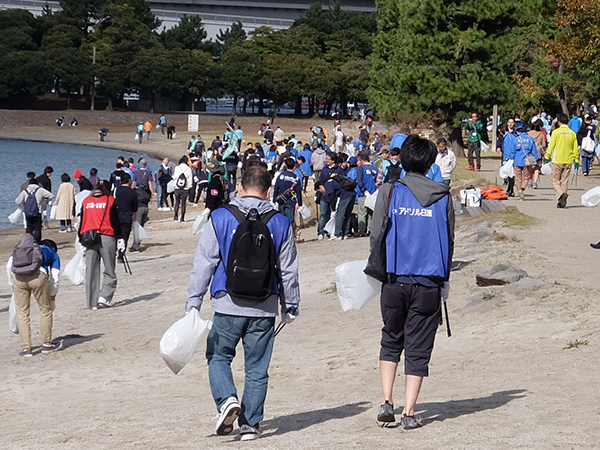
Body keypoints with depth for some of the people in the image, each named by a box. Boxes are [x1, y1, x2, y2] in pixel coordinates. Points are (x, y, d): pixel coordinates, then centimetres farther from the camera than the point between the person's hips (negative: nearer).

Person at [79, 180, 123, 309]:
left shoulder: (86, 201, 10)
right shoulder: (110, 200, 0)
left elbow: (82, 222, 11)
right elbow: (115, 221, -2)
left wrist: (81, 241, 17)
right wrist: (120, 239, 2)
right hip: (107, 238, -3)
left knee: (91, 271, 7)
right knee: (109, 270, 7)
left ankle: (92, 303, 7)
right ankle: (105, 296, -9)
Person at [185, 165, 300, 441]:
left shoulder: (220, 218, -3)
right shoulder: (280, 224, 3)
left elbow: (204, 263, -3)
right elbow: (288, 271, 9)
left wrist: (193, 304, 3)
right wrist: (290, 306, 21)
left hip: (228, 307, -1)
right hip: (264, 309, 1)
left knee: (218, 357, 15)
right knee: (257, 368, 9)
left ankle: (226, 399, -8)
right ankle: (250, 424, 10)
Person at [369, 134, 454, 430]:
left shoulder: (389, 192, -2)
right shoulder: (443, 197, 2)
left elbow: (376, 236, -1)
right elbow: (449, 241, 8)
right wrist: (443, 278, 20)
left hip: (394, 280, 0)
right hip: (429, 283, 0)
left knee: (391, 341, 18)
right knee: (418, 349, 6)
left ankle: (386, 402, 6)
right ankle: (408, 413, 4)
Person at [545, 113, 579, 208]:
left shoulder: (556, 132, -9)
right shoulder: (572, 133, 4)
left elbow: (551, 146, -9)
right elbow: (575, 148, 7)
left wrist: (547, 157, 0)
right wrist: (576, 160, 14)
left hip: (557, 161, -4)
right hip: (568, 161, 4)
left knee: (555, 179, 7)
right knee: (564, 181, 10)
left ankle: (561, 194, -19)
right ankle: (561, 202, 10)